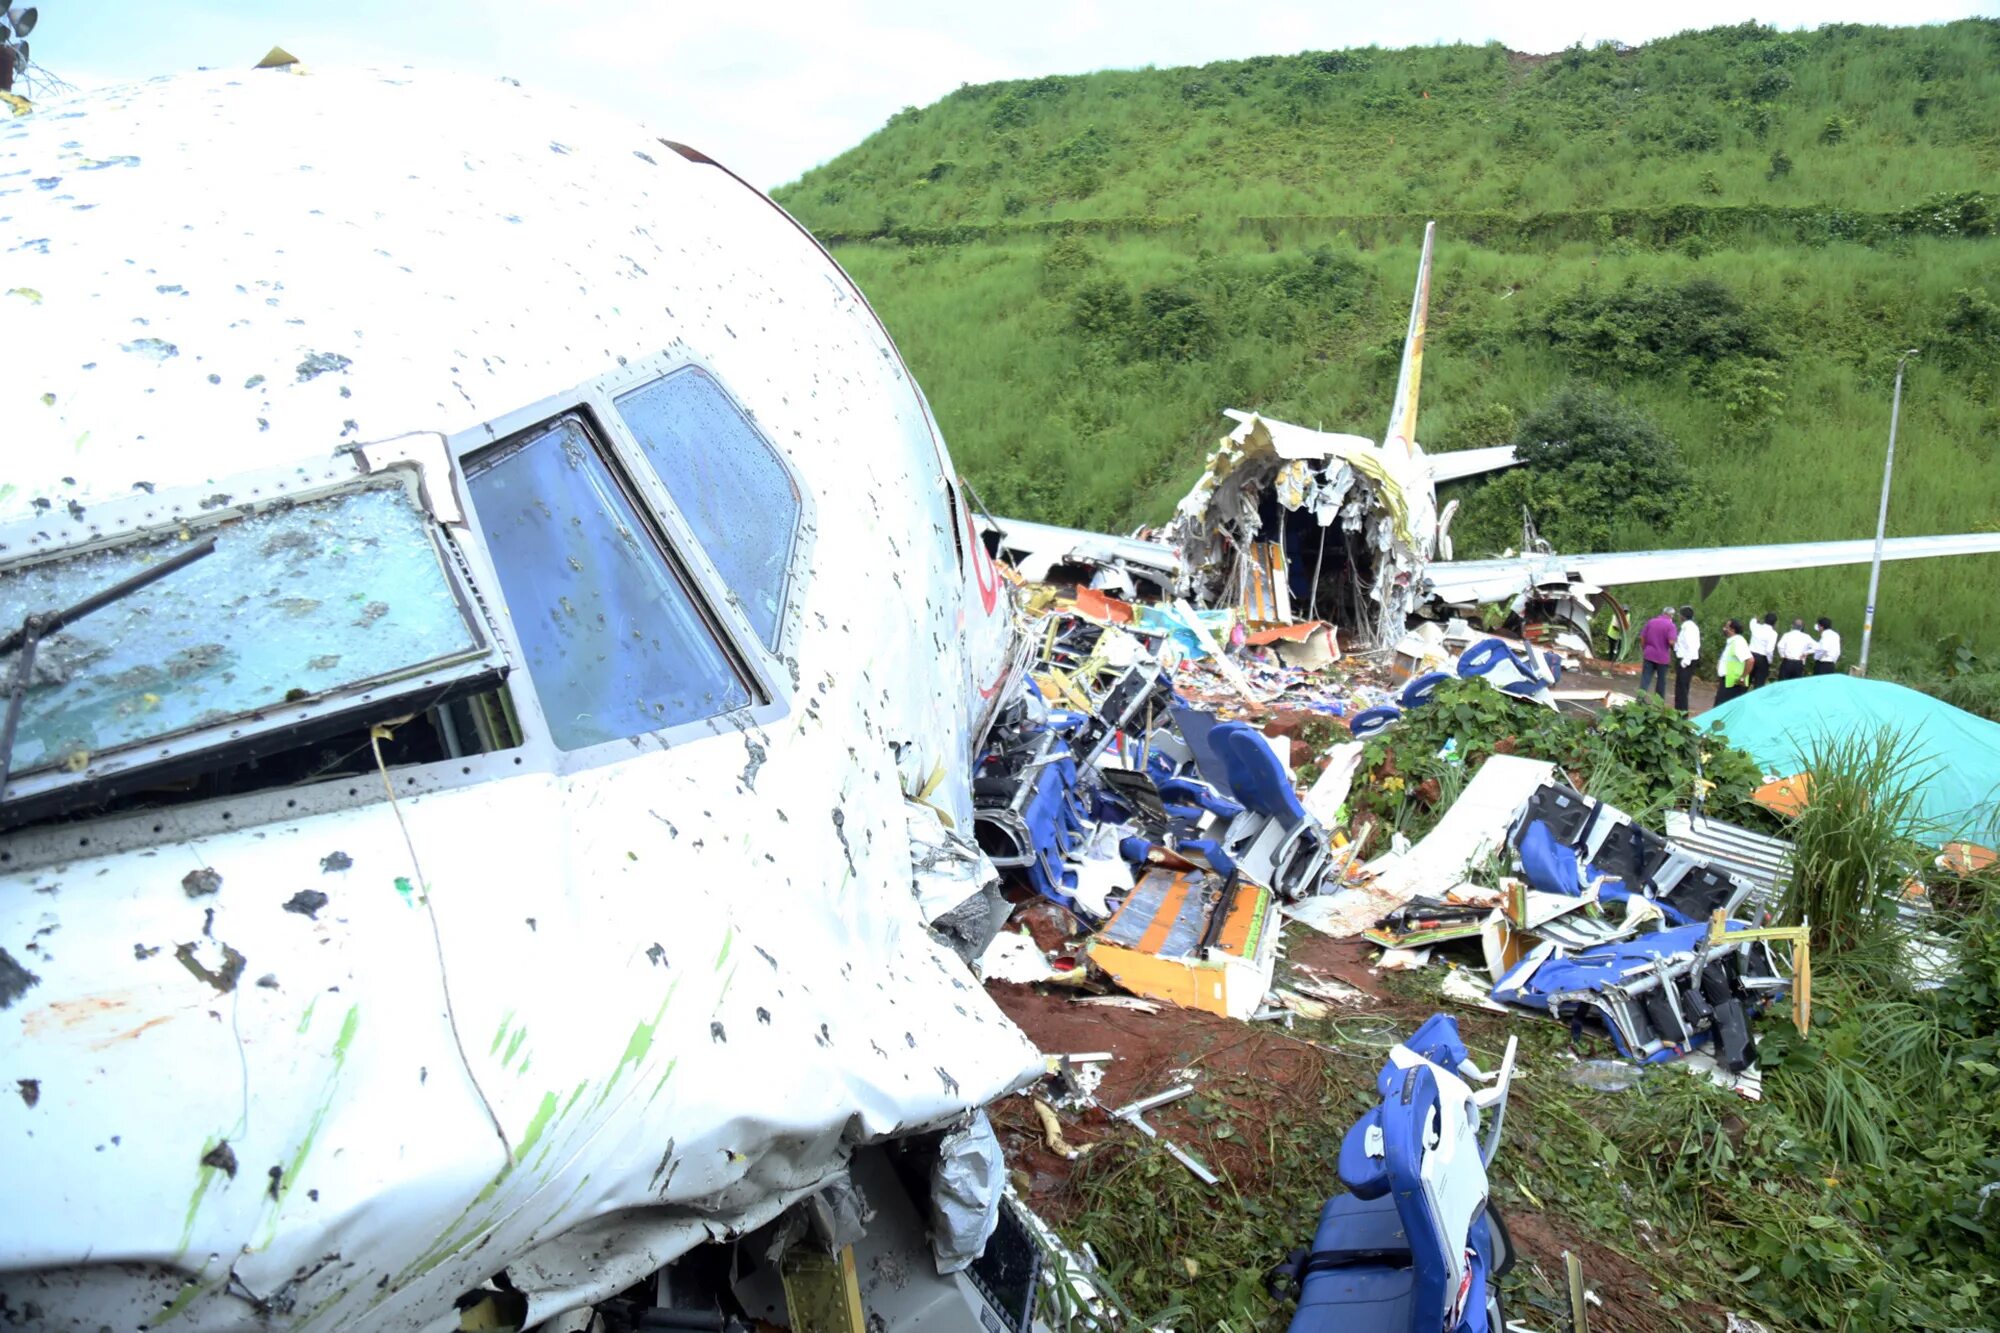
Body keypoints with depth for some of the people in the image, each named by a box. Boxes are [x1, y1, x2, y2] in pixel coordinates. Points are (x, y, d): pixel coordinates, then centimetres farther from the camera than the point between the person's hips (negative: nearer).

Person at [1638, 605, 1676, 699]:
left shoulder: (1651, 622, 4)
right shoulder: (1670, 625, -10)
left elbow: (1642, 637, 5)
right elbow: (1671, 641, -19)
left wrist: (1644, 650, 16)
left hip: (1649, 655, 3)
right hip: (1662, 657, -3)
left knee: (1645, 679, 2)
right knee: (1661, 681, 11)